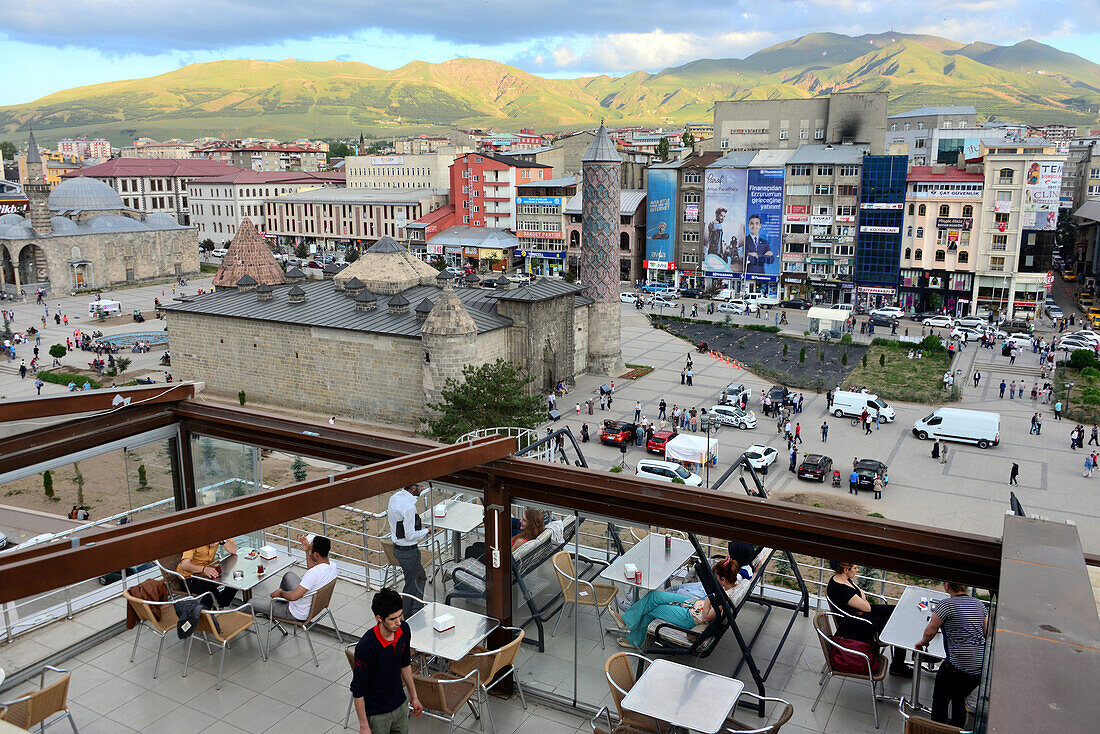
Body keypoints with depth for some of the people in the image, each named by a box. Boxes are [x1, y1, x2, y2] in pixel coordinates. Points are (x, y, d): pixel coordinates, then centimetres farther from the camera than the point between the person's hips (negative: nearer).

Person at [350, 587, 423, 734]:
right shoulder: (365, 646, -31)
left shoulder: (403, 630, -12)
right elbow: (358, 690, -20)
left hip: (400, 705, 6)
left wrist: (413, 696, 13)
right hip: (376, 714, -5)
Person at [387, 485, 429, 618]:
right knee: (411, 586, 8)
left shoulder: (395, 497, 0)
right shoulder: (408, 507, -29)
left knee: (421, 577, 25)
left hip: (397, 547, 9)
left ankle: (416, 611, 35)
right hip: (408, 551, -9)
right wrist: (427, 530, -10)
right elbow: (410, 536, -25)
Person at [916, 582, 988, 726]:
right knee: (959, 698, 26)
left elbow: (930, 631, -3)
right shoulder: (979, 604, 7)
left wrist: (923, 642, 18)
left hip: (958, 666, -6)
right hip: (982, 668, 6)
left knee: (940, 700, 14)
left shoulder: (945, 605, -11)